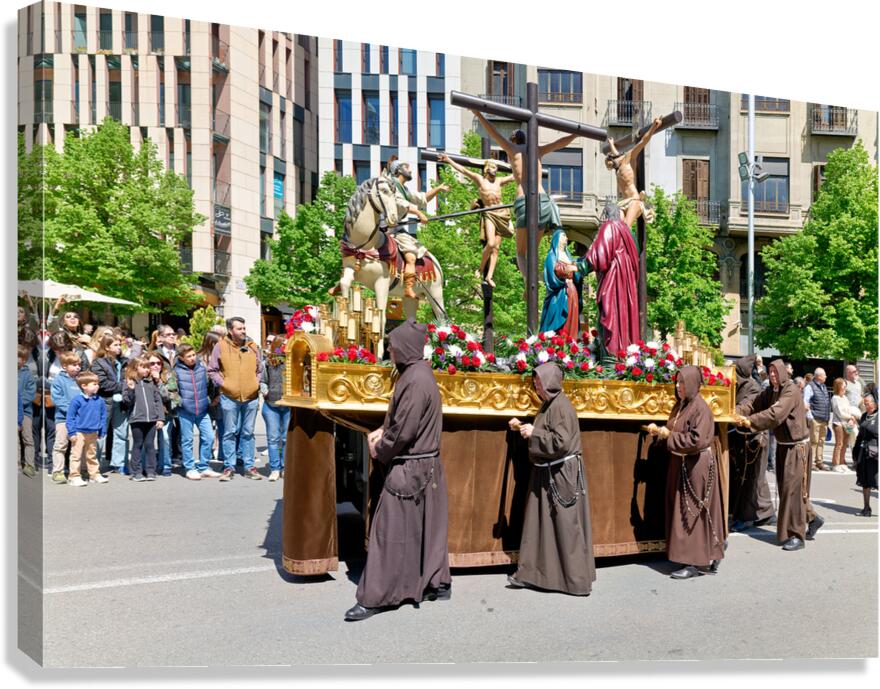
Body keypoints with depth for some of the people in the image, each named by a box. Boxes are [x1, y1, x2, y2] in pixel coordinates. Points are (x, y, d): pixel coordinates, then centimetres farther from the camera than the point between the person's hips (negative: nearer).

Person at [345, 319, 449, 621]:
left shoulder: (416, 380, -22)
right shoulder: (417, 373, 8)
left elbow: (404, 431, -22)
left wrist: (380, 451, -6)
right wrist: (382, 431, 4)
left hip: (409, 470, -10)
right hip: (422, 465, 10)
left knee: (390, 531, -1)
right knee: (424, 528, 18)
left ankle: (374, 598, 9)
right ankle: (438, 583, 30)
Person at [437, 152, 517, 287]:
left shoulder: (499, 181, 16)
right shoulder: (479, 179, 7)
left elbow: (515, 176, 23)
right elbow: (463, 170, 2)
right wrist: (449, 160, -4)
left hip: (501, 214, 4)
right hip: (488, 213, -4)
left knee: (496, 247, -3)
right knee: (490, 243, -21)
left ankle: (489, 276, -2)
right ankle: (481, 269, 0)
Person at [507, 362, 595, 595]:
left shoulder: (561, 406, -18)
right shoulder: (548, 404, 11)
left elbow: (560, 442, -25)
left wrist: (533, 432, -18)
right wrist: (524, 428, 9)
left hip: (561, 475, -10)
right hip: (546, 473, 10)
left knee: (565, 527, -1)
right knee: (540, 523, 13)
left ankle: (577, 581, 10)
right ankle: (531, 573, 21)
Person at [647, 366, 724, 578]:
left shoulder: (701, 408, -16)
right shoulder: (680, 405, 9)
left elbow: (696, 440, -23)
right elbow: (673, 433, 17)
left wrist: (669, 435, -17)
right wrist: (659, 431, -1)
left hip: (696, 465, -9)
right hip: (680, 464, 9)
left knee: (693, 512, -2)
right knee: (682, 511, 12)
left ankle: (696, 562, 8)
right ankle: (704, 559, 23)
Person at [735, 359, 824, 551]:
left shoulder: (791, 391, -17)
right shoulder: (770, 391, 6)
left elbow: (775, 413, -29)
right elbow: (753, 403, -5)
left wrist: (750, 421, -32)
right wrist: (735, 412, -22)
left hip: (796, 446, -8)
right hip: (783, 445, 8)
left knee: (792, 488, -7)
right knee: (785, 487, 13)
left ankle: (796, 535, 0)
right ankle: (812, 518, 32)